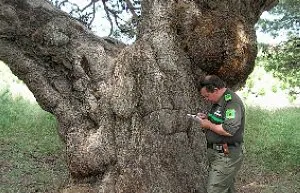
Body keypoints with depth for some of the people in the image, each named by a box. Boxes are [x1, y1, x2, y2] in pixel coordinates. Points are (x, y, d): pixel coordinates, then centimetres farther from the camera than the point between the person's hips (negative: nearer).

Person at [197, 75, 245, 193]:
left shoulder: (232, 102, -19)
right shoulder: (219, 101, 12)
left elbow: (229, 130, -29)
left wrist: (209, 125, -15)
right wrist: (207, 118, 5)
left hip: (226, 156, -10)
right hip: (216, 154, 10)